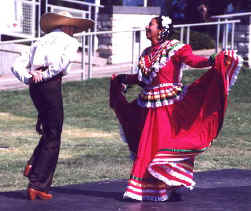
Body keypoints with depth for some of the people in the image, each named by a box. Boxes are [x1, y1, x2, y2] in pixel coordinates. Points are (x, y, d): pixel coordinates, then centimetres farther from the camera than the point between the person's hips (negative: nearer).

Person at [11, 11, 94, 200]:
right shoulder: (70, 42, 11)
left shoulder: (39, 43, 26)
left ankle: (33, 165, 0)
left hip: (34, 86, 6)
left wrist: (29, 78, 1)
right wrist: (46, 76, -9)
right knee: (53, 138, 0)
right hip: (52, 85, -6)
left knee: (50, 131, 22)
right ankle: (37, 184, -4)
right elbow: (65, 60, -12)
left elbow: (17, 65, 14)